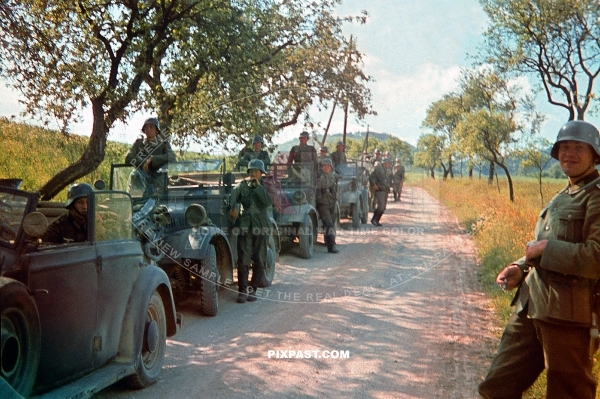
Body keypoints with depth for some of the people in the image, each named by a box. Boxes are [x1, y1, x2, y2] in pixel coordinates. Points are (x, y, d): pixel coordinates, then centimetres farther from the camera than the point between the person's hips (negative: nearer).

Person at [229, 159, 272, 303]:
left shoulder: (265, 187, 7)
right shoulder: (242, 185, 10)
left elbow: (268, 202, -12)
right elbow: (234, 195, -7)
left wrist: (257, 186, -13)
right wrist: (234, 207, -25)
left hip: (261, 226, 0)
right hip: (245, 225, 0)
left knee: (259, 260, 3)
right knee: (243, 259, -5)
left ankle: (252, 289, 14)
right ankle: (242, 290, 1)